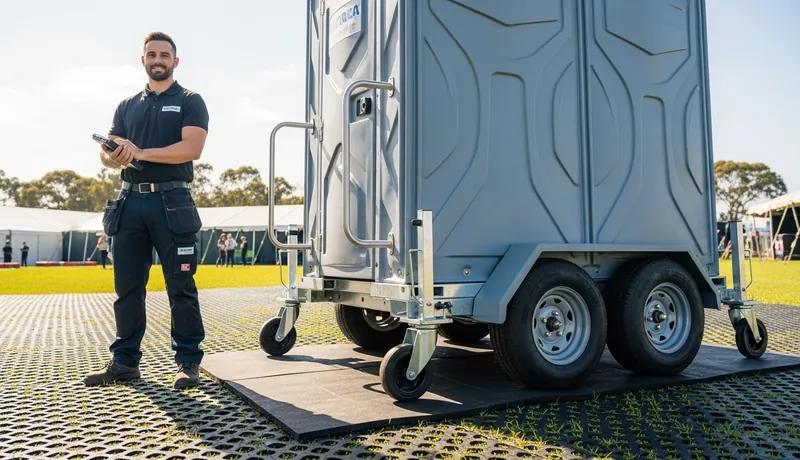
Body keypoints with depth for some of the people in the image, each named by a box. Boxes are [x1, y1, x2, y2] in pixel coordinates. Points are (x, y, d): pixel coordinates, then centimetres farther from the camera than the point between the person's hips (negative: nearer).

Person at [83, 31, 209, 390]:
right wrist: (114, 157, -11)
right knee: (127, 287, 6)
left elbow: (192, 147, -11)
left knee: (180, 286, -3)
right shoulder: (127, 106, 20)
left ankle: (188, 360, 4)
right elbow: (107, 152, 13)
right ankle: (125, 360, 15)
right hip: (130, 201, 5)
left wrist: (140, 152, -14)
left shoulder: (190, 101, 6)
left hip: (171, 202, -5)